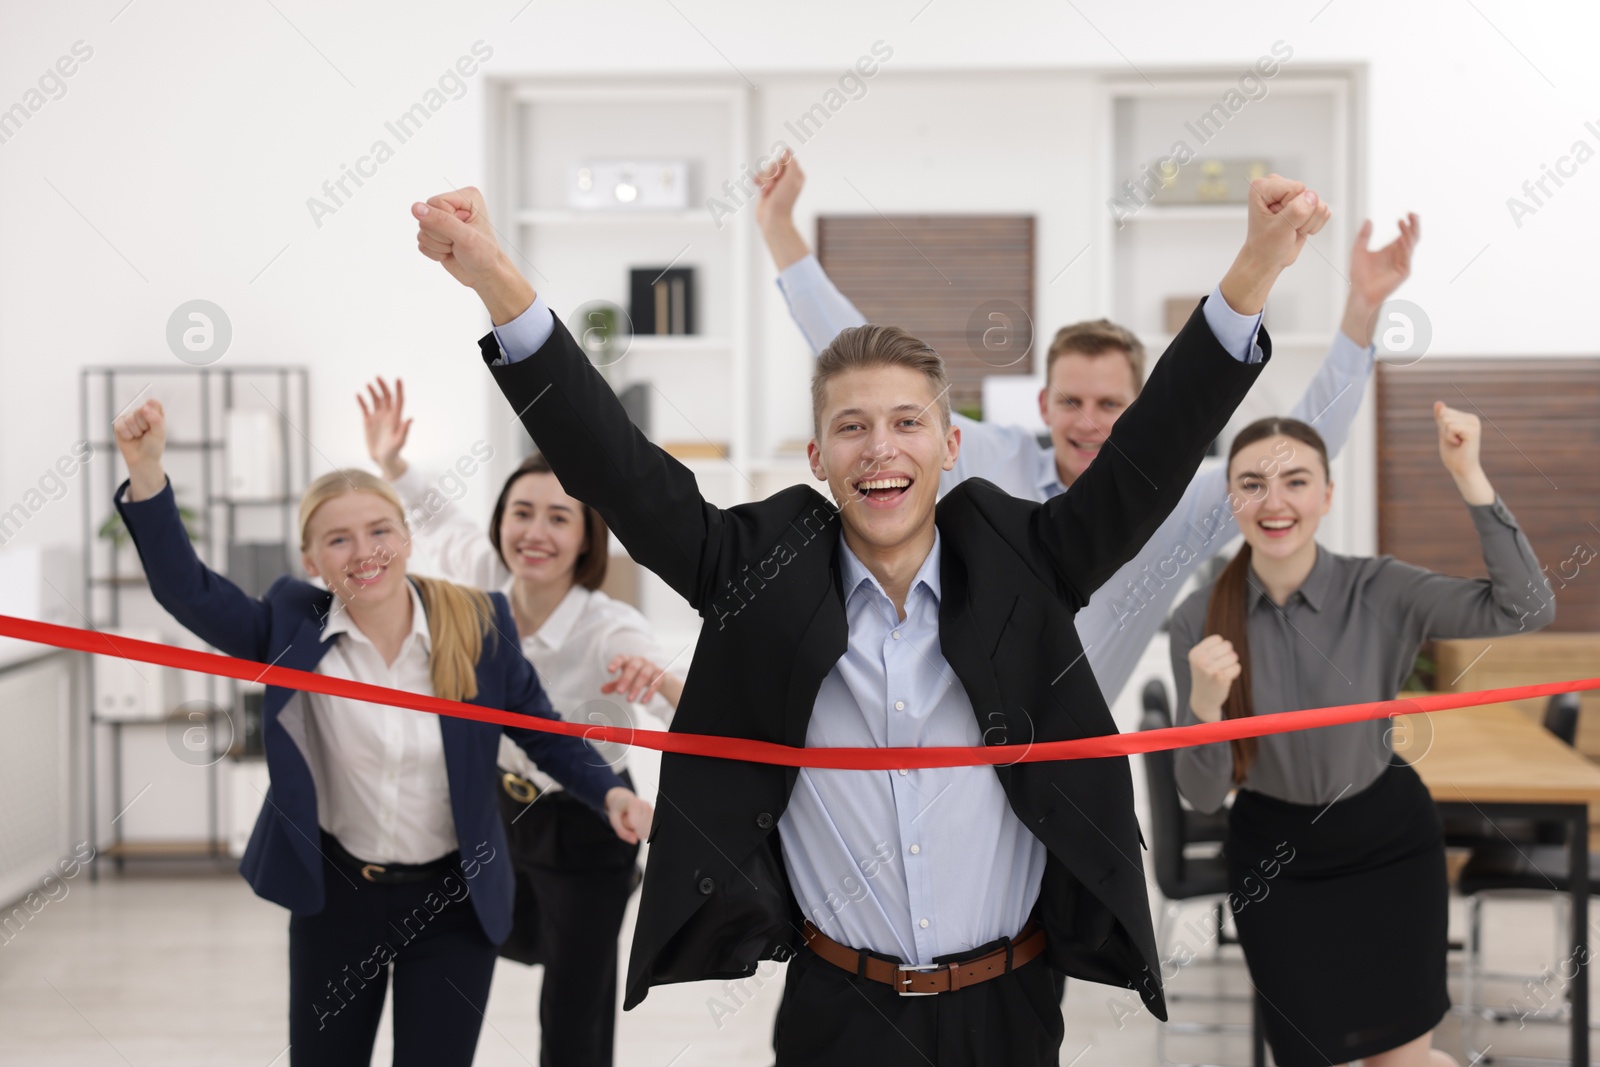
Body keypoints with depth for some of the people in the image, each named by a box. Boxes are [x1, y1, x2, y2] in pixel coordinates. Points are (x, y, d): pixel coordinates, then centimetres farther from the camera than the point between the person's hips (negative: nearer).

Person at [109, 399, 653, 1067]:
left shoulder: (478, 624, -11)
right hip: (335, 894, 1)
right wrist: (147, 474, -33)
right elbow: (188, 590, -20)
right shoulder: (293, 627, -10)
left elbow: (542, 732, -1)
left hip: (454, 900, -1)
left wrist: (609, 792, -19)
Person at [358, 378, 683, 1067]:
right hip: (503, 809, 6)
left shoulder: (611, 632, -33)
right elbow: (437, 520, 5)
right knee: (518, 940, 32)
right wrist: (389, 462, -9)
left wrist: (658, 682, -66)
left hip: (583, 829, -6)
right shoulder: (489, 584, -18)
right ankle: (615, 890, 60)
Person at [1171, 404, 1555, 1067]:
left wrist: (1469, 477, -32)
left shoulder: (1379, 590, -15)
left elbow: (1527, 608, -28)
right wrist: (1204, 704, -33)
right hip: (1272, 857, 1)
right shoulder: (1200, 620, -13)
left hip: (1387, 839, -1)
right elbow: (1203, 795, -12)